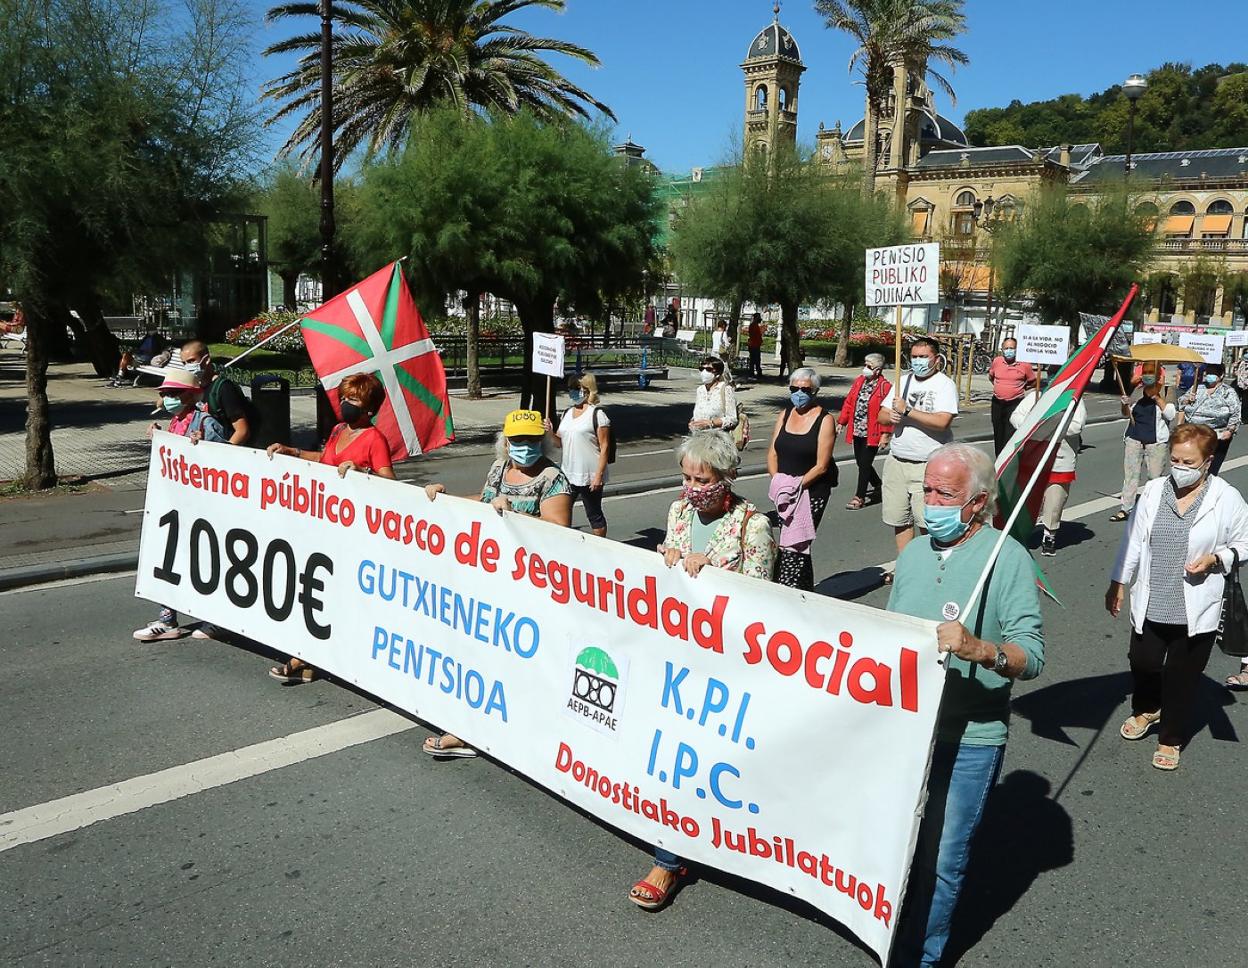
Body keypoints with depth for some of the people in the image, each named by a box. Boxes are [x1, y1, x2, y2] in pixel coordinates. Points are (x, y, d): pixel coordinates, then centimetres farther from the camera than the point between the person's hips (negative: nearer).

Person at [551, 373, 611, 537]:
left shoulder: (597, 414, -10)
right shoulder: (567, 413, 11)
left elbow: (605, 447, -12)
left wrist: (599, 475, -17)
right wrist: (551, 432, -3)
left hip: (589, 476, -6)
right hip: (567, 474, 6)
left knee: (594, 515, 6)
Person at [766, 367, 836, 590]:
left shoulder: (825, 420, -6)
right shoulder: (785, 414, 11)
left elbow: (821, 466, -11)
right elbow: (772, 454, 9)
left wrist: (798, 486, -18)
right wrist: (777, 482, -5)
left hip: (812, 490, -6)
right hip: (784, 492, 6)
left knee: (794, 546, -13)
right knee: (787, 542, 8)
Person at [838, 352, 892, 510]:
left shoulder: (885, 386, -12)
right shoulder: (858, 381, 8)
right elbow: (849, 402, 12)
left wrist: (885, 434, -16)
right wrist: (842, 422, 10)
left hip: (871, 434, -7)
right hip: (857, 431, 7)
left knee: (865, 464, -2)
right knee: (861, 462, 16)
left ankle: (859, 497, 8)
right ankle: (878, 485, 40)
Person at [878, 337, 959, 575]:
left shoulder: (945, 385, -6)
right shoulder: (903, 381, 14)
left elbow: (942, 421, -21)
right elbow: (882, 415, 16)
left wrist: (907, 411, -17)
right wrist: (891, 416, -7)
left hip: (928, 466, -6)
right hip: (897, 461, 6)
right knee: (900, 518, 11)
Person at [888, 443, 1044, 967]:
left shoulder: (1008, 558, -11)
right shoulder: (913, 553, 7)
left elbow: (1031, 657, -16)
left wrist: (979, 650, -34)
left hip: (967, 740, -5)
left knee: (940, 860, 2)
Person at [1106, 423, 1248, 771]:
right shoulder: (1153, 491, -1)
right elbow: (1134, 539, 5)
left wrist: (1215, 559, -17)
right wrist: (1118, 583, 7)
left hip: (1196, 611, -2)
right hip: (1150, 605, 2)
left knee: (1181, 676, 9)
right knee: (1143, 663, 11)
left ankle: (1171, 739, 30)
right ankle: (1146, 709, 44)